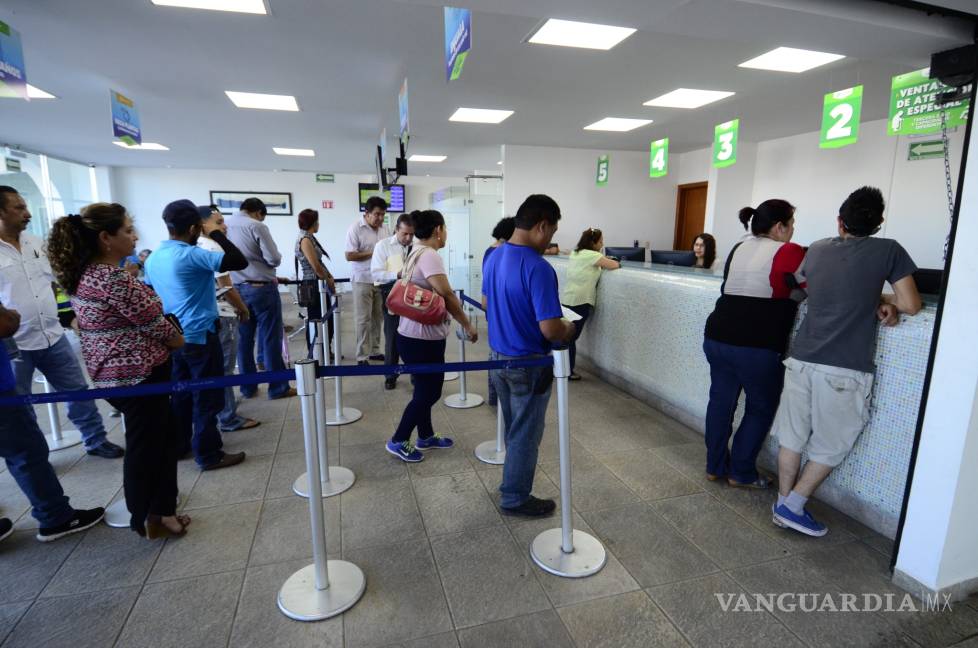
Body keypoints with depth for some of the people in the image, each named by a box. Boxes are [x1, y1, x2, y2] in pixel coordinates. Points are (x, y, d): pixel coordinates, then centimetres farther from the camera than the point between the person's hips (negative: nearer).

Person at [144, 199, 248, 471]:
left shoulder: (153, 258, 7)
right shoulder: (192, 255, -19)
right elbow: (239, 262, -26)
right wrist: (217, 233, -13)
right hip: (200, 337, -8)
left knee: (181, 394, 19)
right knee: (207, 398, 2)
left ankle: (178, 446, 31)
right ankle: (209, 455, 10)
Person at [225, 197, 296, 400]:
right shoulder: (256, 226, -11)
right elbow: (274, 259, -13)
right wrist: (269, 259, 8)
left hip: (236, 289, 6)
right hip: (261, 288, -6)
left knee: (244, 339, 12)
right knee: (270, 338, 1)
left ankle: (247, 387, 20)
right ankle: (278, 387, 7)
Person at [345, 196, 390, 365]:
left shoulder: (384, 229, 8)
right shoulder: (355, 228, -10)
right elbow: (349, 256, -14)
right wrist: (373, 253, -15)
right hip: (363, 281, -5)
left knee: (378, 317, 10)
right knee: (363, 319, 0)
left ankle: (374, 350, 23)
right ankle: (362, 356, 7)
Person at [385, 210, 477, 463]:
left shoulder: (416, 253, 12)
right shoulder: (430, 255, -19)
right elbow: (446, 295, -26)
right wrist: (467, 325, -19)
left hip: (418, 334, 10)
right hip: (422, 338, -10)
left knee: (425, 389, 20)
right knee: (428, 392, 3)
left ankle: (426, 436, 34)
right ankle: (398, 441, 16)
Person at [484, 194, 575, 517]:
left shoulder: (493, 257, 0)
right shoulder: (538, 268, -27)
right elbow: (550, 329, -28)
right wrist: (569, 330, -7)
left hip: (498, 356, 8)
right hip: (528, 364, -8)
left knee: (513, 428, 25)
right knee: (525, 434, 10)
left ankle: (513, 484, 42)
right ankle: (515, 498, 27)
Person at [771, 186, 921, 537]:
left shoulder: (817, 249, 11)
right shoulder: (889, 250, -1)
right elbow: (911, 306, 0)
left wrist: (873, 300, 14)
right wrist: (882, 298, 19)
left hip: (801, 360, 4)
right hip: (845, 369, -4)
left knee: (792, 437, 13)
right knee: (831, 447, 12)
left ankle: (783, 504, 23)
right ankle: (794, 506, 13)